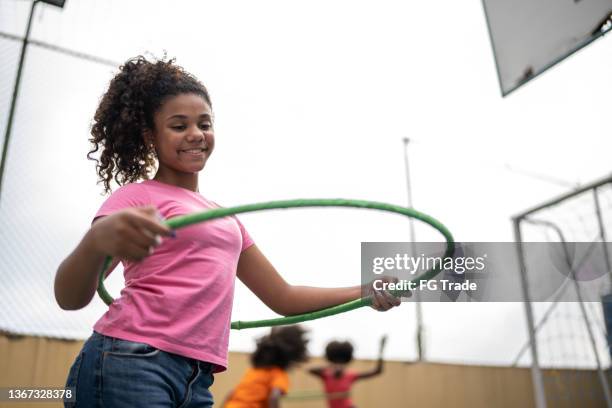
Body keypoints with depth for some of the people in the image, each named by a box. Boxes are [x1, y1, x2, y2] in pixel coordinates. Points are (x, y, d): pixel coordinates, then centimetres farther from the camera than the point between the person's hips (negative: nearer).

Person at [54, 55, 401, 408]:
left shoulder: (227, 219, 20)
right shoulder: (137, 196, 1)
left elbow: (283, 297, 21)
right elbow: (70, 298, -12)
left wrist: (366, 291, 9)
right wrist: (98, 239, -35)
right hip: (128, 366, -6)